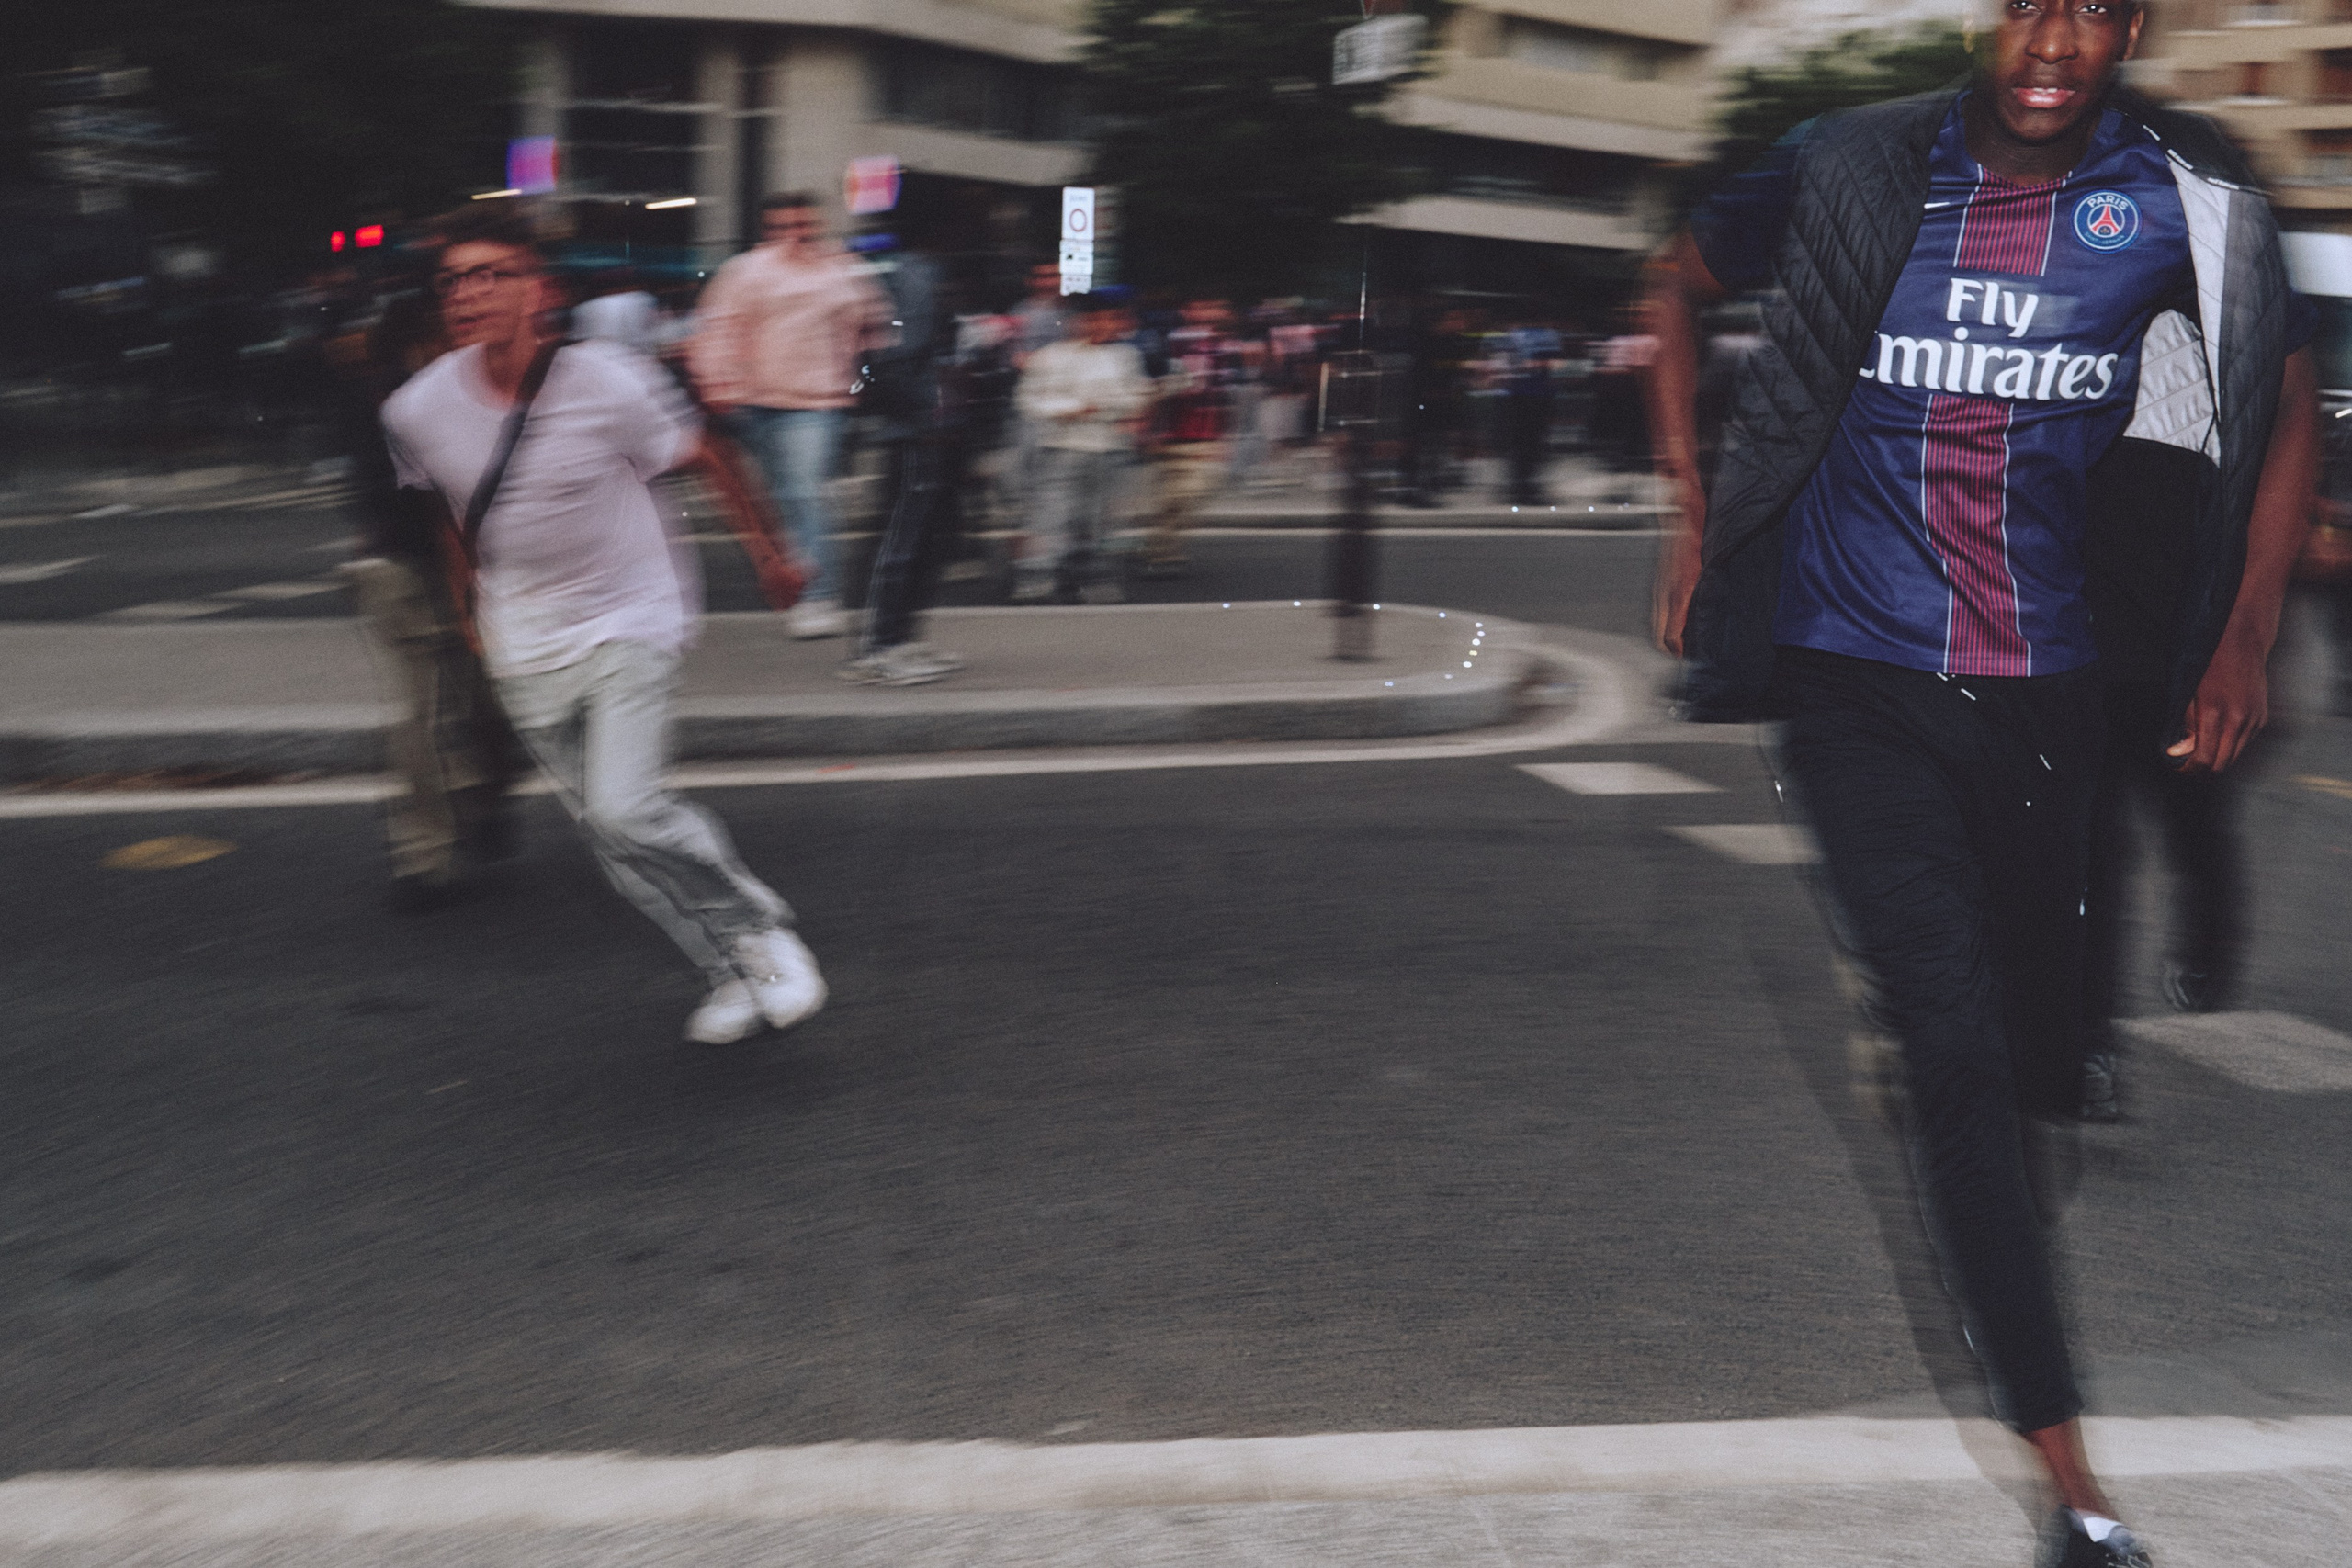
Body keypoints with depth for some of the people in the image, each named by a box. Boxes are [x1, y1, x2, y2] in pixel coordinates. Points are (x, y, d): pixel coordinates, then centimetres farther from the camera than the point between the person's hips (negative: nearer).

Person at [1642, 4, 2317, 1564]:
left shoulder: (2182, 203, -2)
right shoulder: (1857, 173, -5)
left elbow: (2290, 406, 11)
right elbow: (1682, 281, 11)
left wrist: (2245, 642, 3)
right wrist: (1692, 509, 3)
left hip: (2044, 691, 3)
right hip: (1860, 684, -2)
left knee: (2039, 1060, 13)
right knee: (1959, 1052, -12)